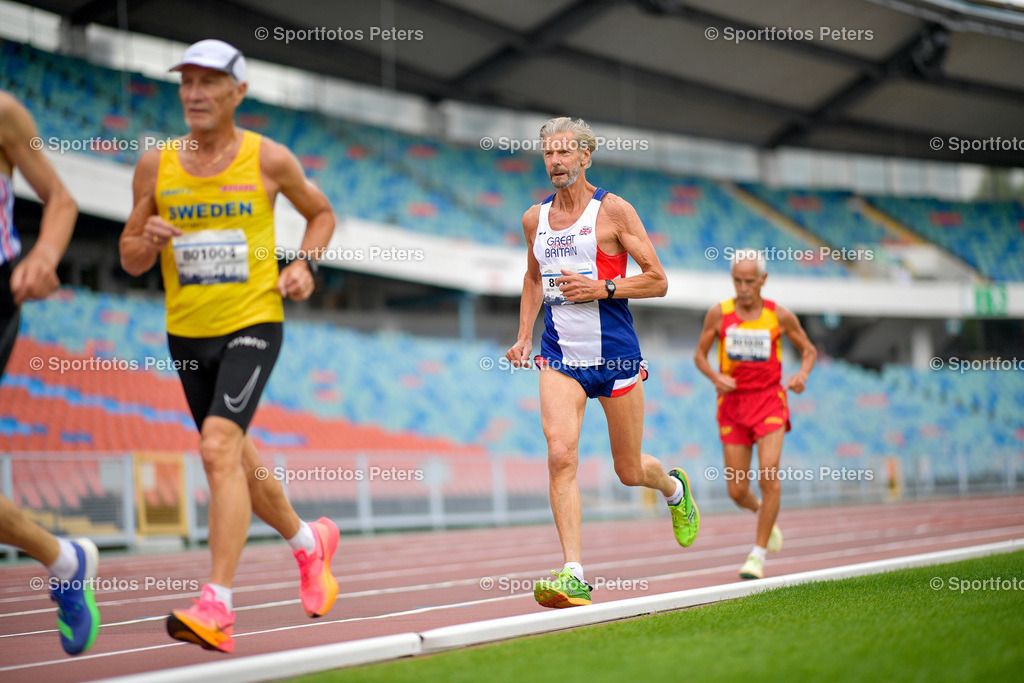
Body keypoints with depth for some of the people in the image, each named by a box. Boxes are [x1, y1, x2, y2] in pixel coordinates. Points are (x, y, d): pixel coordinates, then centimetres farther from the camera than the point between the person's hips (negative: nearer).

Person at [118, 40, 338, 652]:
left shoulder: (269, 159, -4)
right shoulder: (155, 166, 2)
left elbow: (323, 214, 14)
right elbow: (130, 260, 8)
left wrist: (305, 264, -4)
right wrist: (148, 242, -14)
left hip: (253, 324, -4)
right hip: (187, 333, 5)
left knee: (220, 447, -23)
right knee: (238, 461, 16)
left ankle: (217, 610, -26)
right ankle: (311, 542, 44)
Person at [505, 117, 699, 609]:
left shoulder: (613, 210, -4)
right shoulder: (535, 218, 10)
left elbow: (657, 281, -3)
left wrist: (601, 288, -17)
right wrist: (524, 336, 16)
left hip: (615, 356, -3)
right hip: (560, 357, 3)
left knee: (629, 471, 8)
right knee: (560, 454, -19)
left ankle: (674, 487, 46)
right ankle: (573, 575, -21)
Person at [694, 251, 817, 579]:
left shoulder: (780, 316, -4)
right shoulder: (718, 314, -3)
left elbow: (809, 350, 10)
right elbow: (699, 355, 7)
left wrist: (803, 374, -11)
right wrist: (716, 378, -13)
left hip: (769, 399, -1)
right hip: (732, 403, 2)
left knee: (769, 475, -20)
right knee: (737, 492, 2)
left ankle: (758, 554, -9)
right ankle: (763, 513, 39)